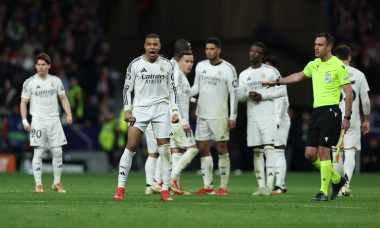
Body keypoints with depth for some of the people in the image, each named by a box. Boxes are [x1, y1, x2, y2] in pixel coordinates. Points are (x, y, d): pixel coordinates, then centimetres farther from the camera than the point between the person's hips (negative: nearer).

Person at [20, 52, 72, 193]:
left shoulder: (56, 81, 7)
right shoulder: (30, 82, -1)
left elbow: (63, 98, 14)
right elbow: (23, 102, 0)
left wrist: (69, 114, 0)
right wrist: (24, 121, -10)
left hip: (54, 120, 3)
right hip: (38, 121, -3)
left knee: (57, 152, 1)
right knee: (38, 152, -6)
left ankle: (57, 183, 13)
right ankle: (38, 185, -1)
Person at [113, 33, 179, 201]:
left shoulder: (166, 65, 8)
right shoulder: (135, 64, 1)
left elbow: (172, 89, 13)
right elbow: (127, 88, 3)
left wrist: (175, 111, 5)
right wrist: (127, 111, -5)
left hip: (161, 109, 2)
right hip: (140, 108, -2)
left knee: (165, 148, -4)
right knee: (131, 146, -10)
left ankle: (165, 190, 3)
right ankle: (120, 188, -5)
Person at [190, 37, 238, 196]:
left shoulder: (228, 68, -5)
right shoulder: (201, 66, 10)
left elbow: (234, 93, -5)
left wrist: (233, 116, -10)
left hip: (219, 116, -5)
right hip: (202, 115, 5)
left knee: (221, 149, -4)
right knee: (203, 149, 4)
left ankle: (223, 187, 0)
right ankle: (208, 187, 8)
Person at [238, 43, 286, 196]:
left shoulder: (271, 71, 1)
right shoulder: (244, 74, 14)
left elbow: (282, 91, -2)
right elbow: (239, 96, 13)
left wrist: (262, 95, -11)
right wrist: (248, 94, -10)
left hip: (268, 117, -4)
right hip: (252, 118, 4)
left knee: (268, 148, -14)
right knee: (257, 151, 3)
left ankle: (269, 185, -19)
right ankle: (261, 186, 6)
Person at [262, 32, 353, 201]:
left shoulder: (338, 65, -7)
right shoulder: (314, 64, 14)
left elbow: (349, 92, -8)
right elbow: (299, 76, 32)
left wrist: (347, 118, -12)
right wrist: (277, 82, 34)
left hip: (331, 112, -7)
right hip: (316, 112, 7)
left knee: (323, 151, -11)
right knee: (310, 154, 3)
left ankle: (324, 192, -6)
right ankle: (337, 179, 21)